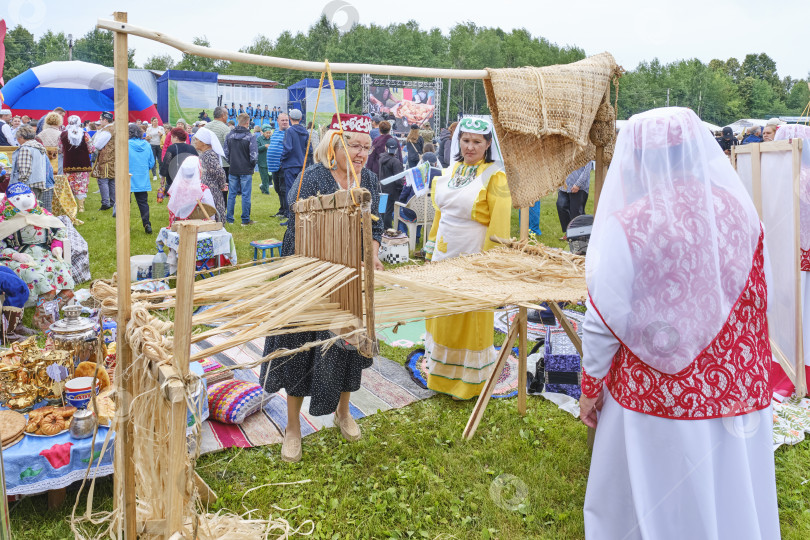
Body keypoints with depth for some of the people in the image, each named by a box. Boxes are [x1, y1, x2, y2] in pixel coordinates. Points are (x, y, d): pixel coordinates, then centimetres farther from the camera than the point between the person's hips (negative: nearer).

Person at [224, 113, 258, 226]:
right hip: (246, 171, -4)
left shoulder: (229, 136, 3)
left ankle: (229, 218, 15)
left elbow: (226, 153, 5)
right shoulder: (250, 137, -10)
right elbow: (254, 155, -12)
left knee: (231, 194, 11)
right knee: (246, 195, 2)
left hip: (232, 170, 4)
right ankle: (245, 220, 6)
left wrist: (231, 163, 16)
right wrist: (252, 166, 5)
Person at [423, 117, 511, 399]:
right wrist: (432, 248, 15)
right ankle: (441, 374, 35)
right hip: (445, 254, 6)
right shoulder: (453, 170, 8)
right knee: (442, 314, 16)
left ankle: (468, 381, 24)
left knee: (470, 320, 6)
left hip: (472, 257, -6)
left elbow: (499, 223, -14)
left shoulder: (494, 176, -11)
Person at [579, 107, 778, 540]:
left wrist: (590, 388, -1)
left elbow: (604, 321, -14)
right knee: (730, 500, 21)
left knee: (651, 504, 15)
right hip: (740, 391, 5)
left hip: (657, 395, -4)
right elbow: (756, 301, 6)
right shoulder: (739, 210, -4)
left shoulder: (627, 225, -18)